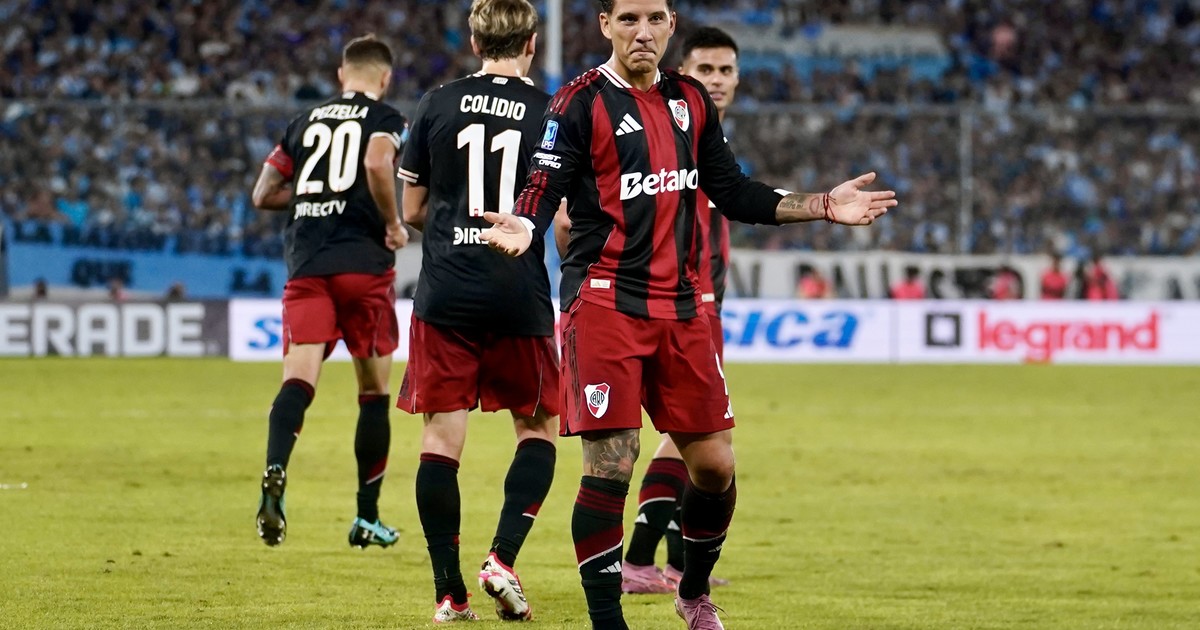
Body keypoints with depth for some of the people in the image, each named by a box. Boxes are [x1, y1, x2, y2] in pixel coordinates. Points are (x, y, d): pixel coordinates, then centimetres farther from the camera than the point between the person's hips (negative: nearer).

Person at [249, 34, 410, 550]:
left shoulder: (306, 120, 17)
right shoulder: (385, 119, 3)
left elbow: (263, 194, 18)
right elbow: (377, 164, -19)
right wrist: (393, 225, -6)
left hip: (305, 265, 3)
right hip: (362, 263, -3)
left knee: (298, 378, -10)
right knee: (374, 391, 11)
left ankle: (275, 474, -39)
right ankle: (366, 519, 16)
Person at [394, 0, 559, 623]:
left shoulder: (438, 105, 4)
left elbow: (413, 209, 11)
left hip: (445, 293, 1)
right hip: (520, 297, -1)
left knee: (442, 435, 4)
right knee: (538, 429, 14)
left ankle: (449, 591, 1)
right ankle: (502, 558, -3)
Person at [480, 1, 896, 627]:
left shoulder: (691, 100, 11)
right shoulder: (581, 102, -7)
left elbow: (733, 194, 17)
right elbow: (543, 193, -13)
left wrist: (823, 206, 11)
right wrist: (521, 230, -35)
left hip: (680, 306, 6)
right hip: (604, 306, -6)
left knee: (714, 464, 8)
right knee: (610, 467, -11)